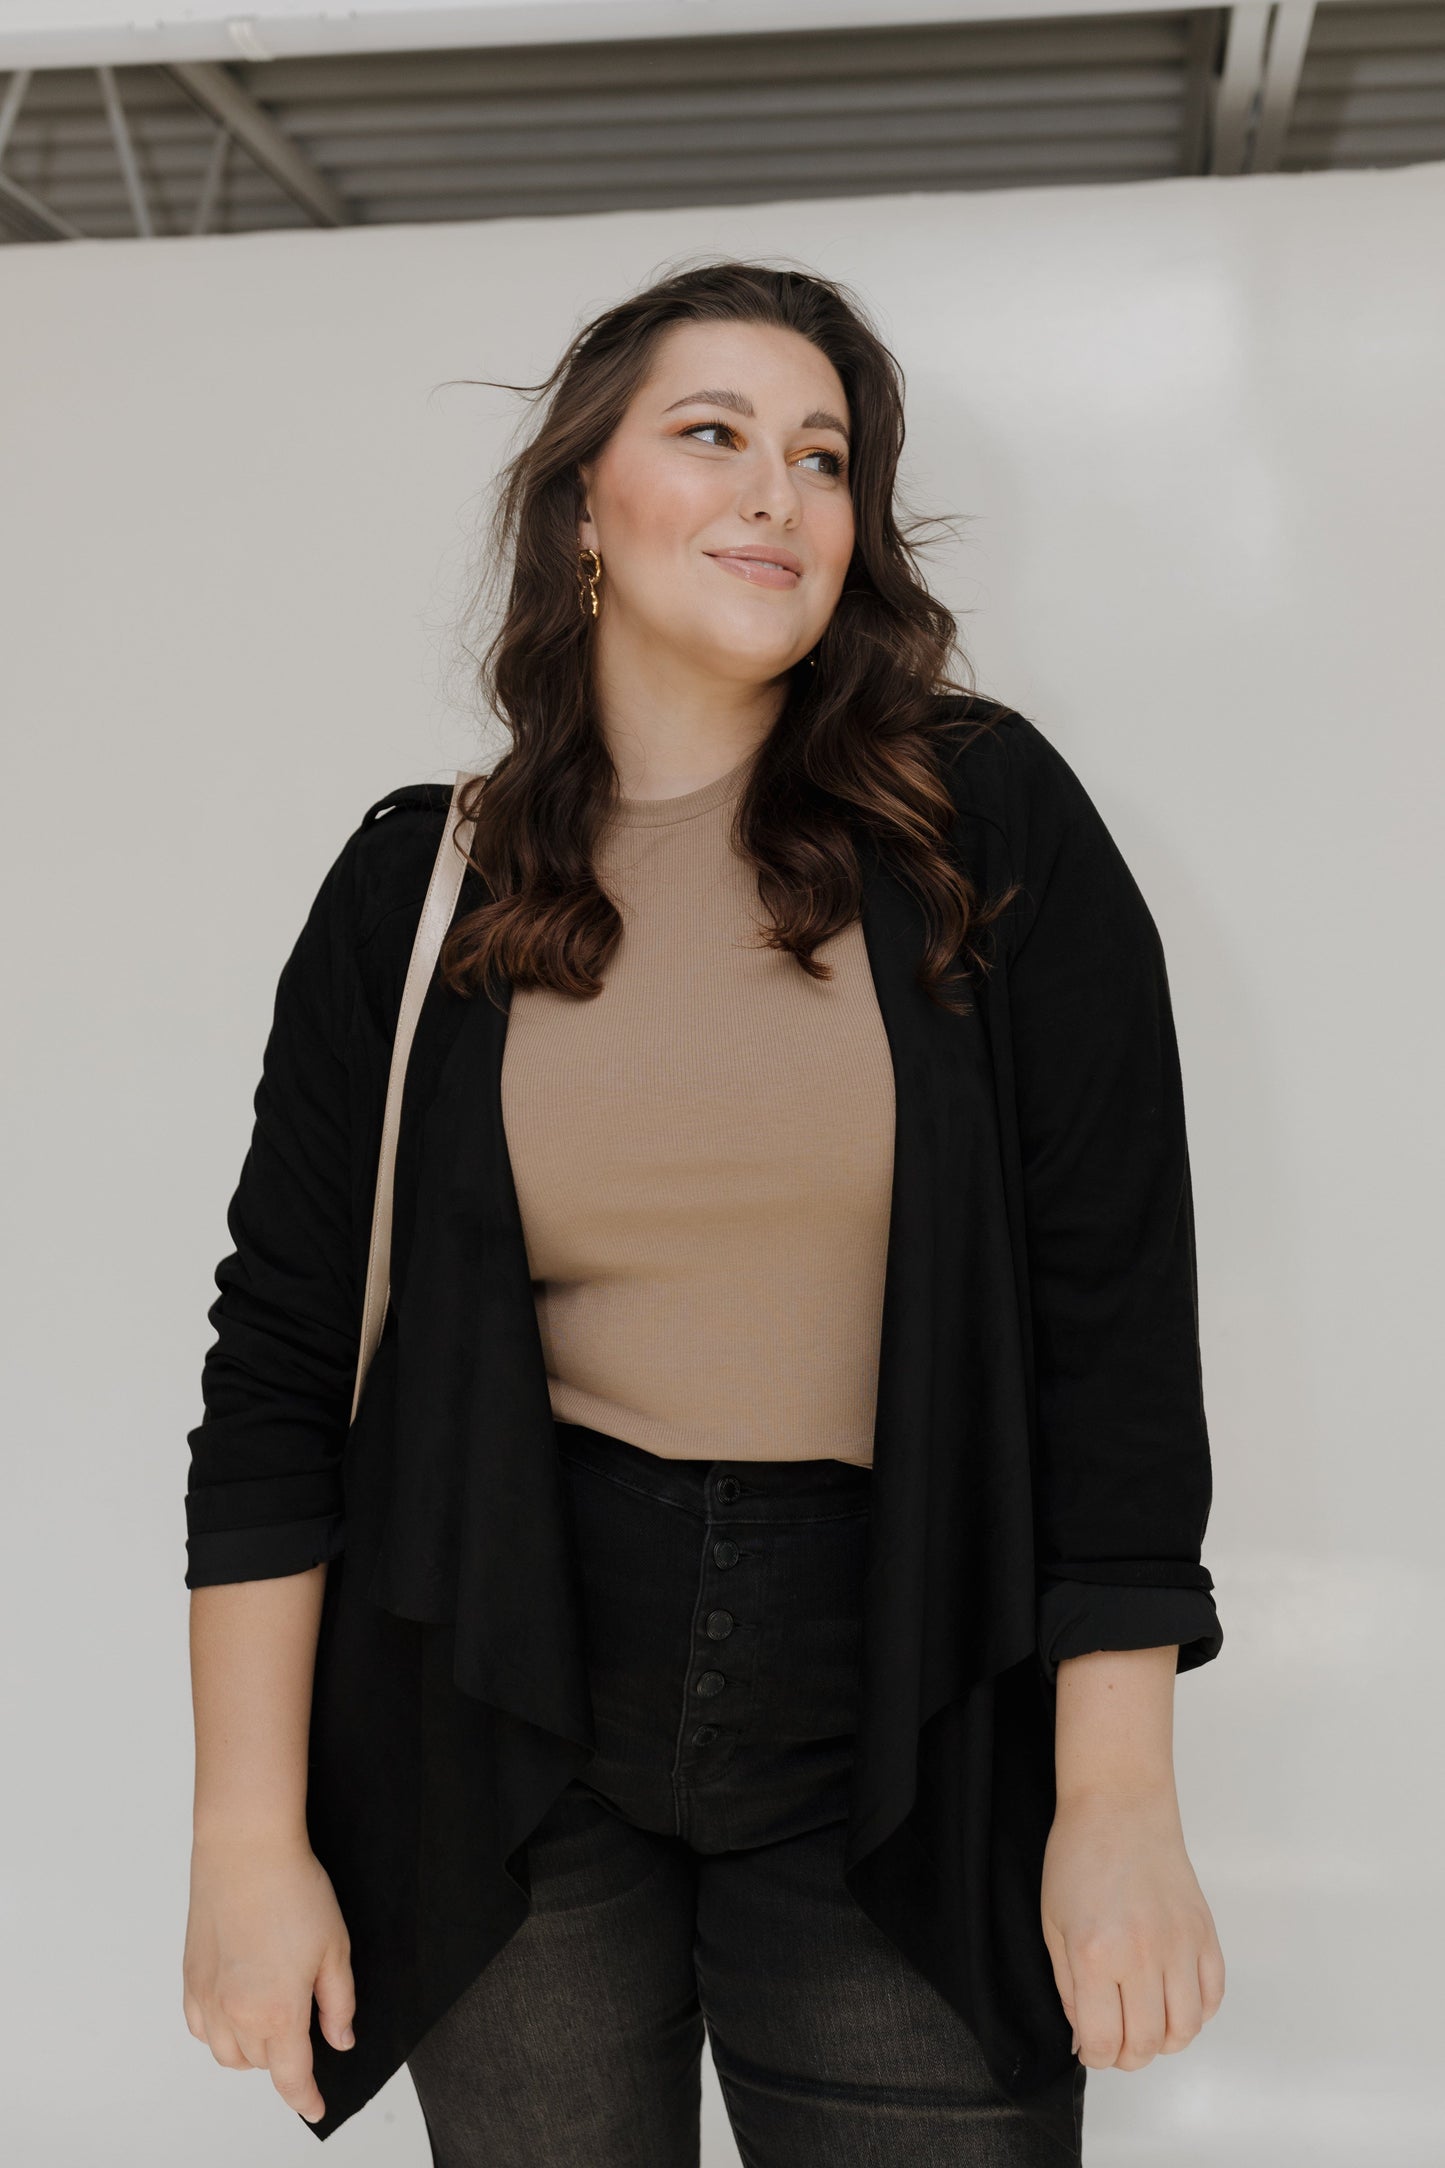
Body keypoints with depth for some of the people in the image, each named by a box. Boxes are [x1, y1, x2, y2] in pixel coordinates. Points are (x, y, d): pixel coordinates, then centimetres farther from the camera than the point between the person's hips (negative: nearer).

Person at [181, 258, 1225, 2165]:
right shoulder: (418, 887, 1)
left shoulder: (988, 824, -2)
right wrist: (249, 1838, -2)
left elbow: (1116, 1309, -4)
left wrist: (1118, 1799, -7)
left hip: (901, 1755, -1)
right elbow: (281, 1365, 1)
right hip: (514, 1748, 1)